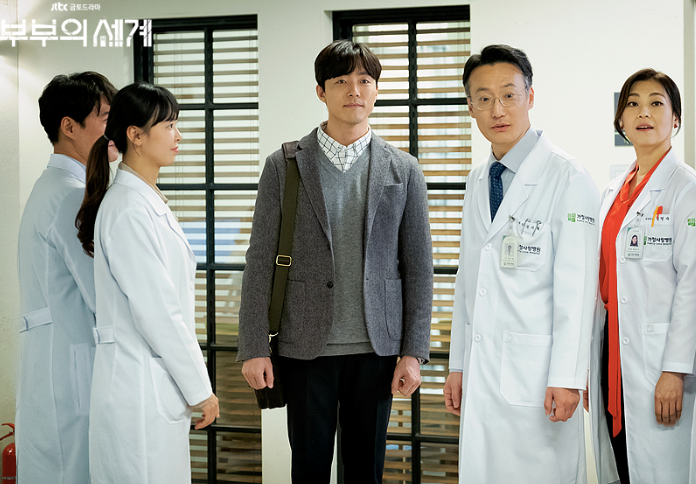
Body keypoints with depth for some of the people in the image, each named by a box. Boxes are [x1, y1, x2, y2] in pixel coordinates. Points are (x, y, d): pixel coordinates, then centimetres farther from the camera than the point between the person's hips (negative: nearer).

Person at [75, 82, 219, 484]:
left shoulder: (149, 202, 14)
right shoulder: (129, 210, -16)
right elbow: (157, 311, -18)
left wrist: (193, 382, 17)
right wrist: (200, 387, -13)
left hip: (158, 385, 9)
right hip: (141, 386, -9)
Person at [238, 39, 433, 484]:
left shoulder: (404, 171, 5)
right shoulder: (284, 166, 2)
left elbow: (418, 267, 4)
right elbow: (261, 261, 1)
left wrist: (413, 352, -1)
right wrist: (255, 348, -4)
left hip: (375, 348, 1)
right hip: (306, 347, -1)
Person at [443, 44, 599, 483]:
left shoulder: (567, 176, -8)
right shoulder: (478, 181, 14)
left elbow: (577, 286, -12)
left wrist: (566, 378, -15)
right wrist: (458, 365, 14)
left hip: (536, 374, -6)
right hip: (482, 373, 6)